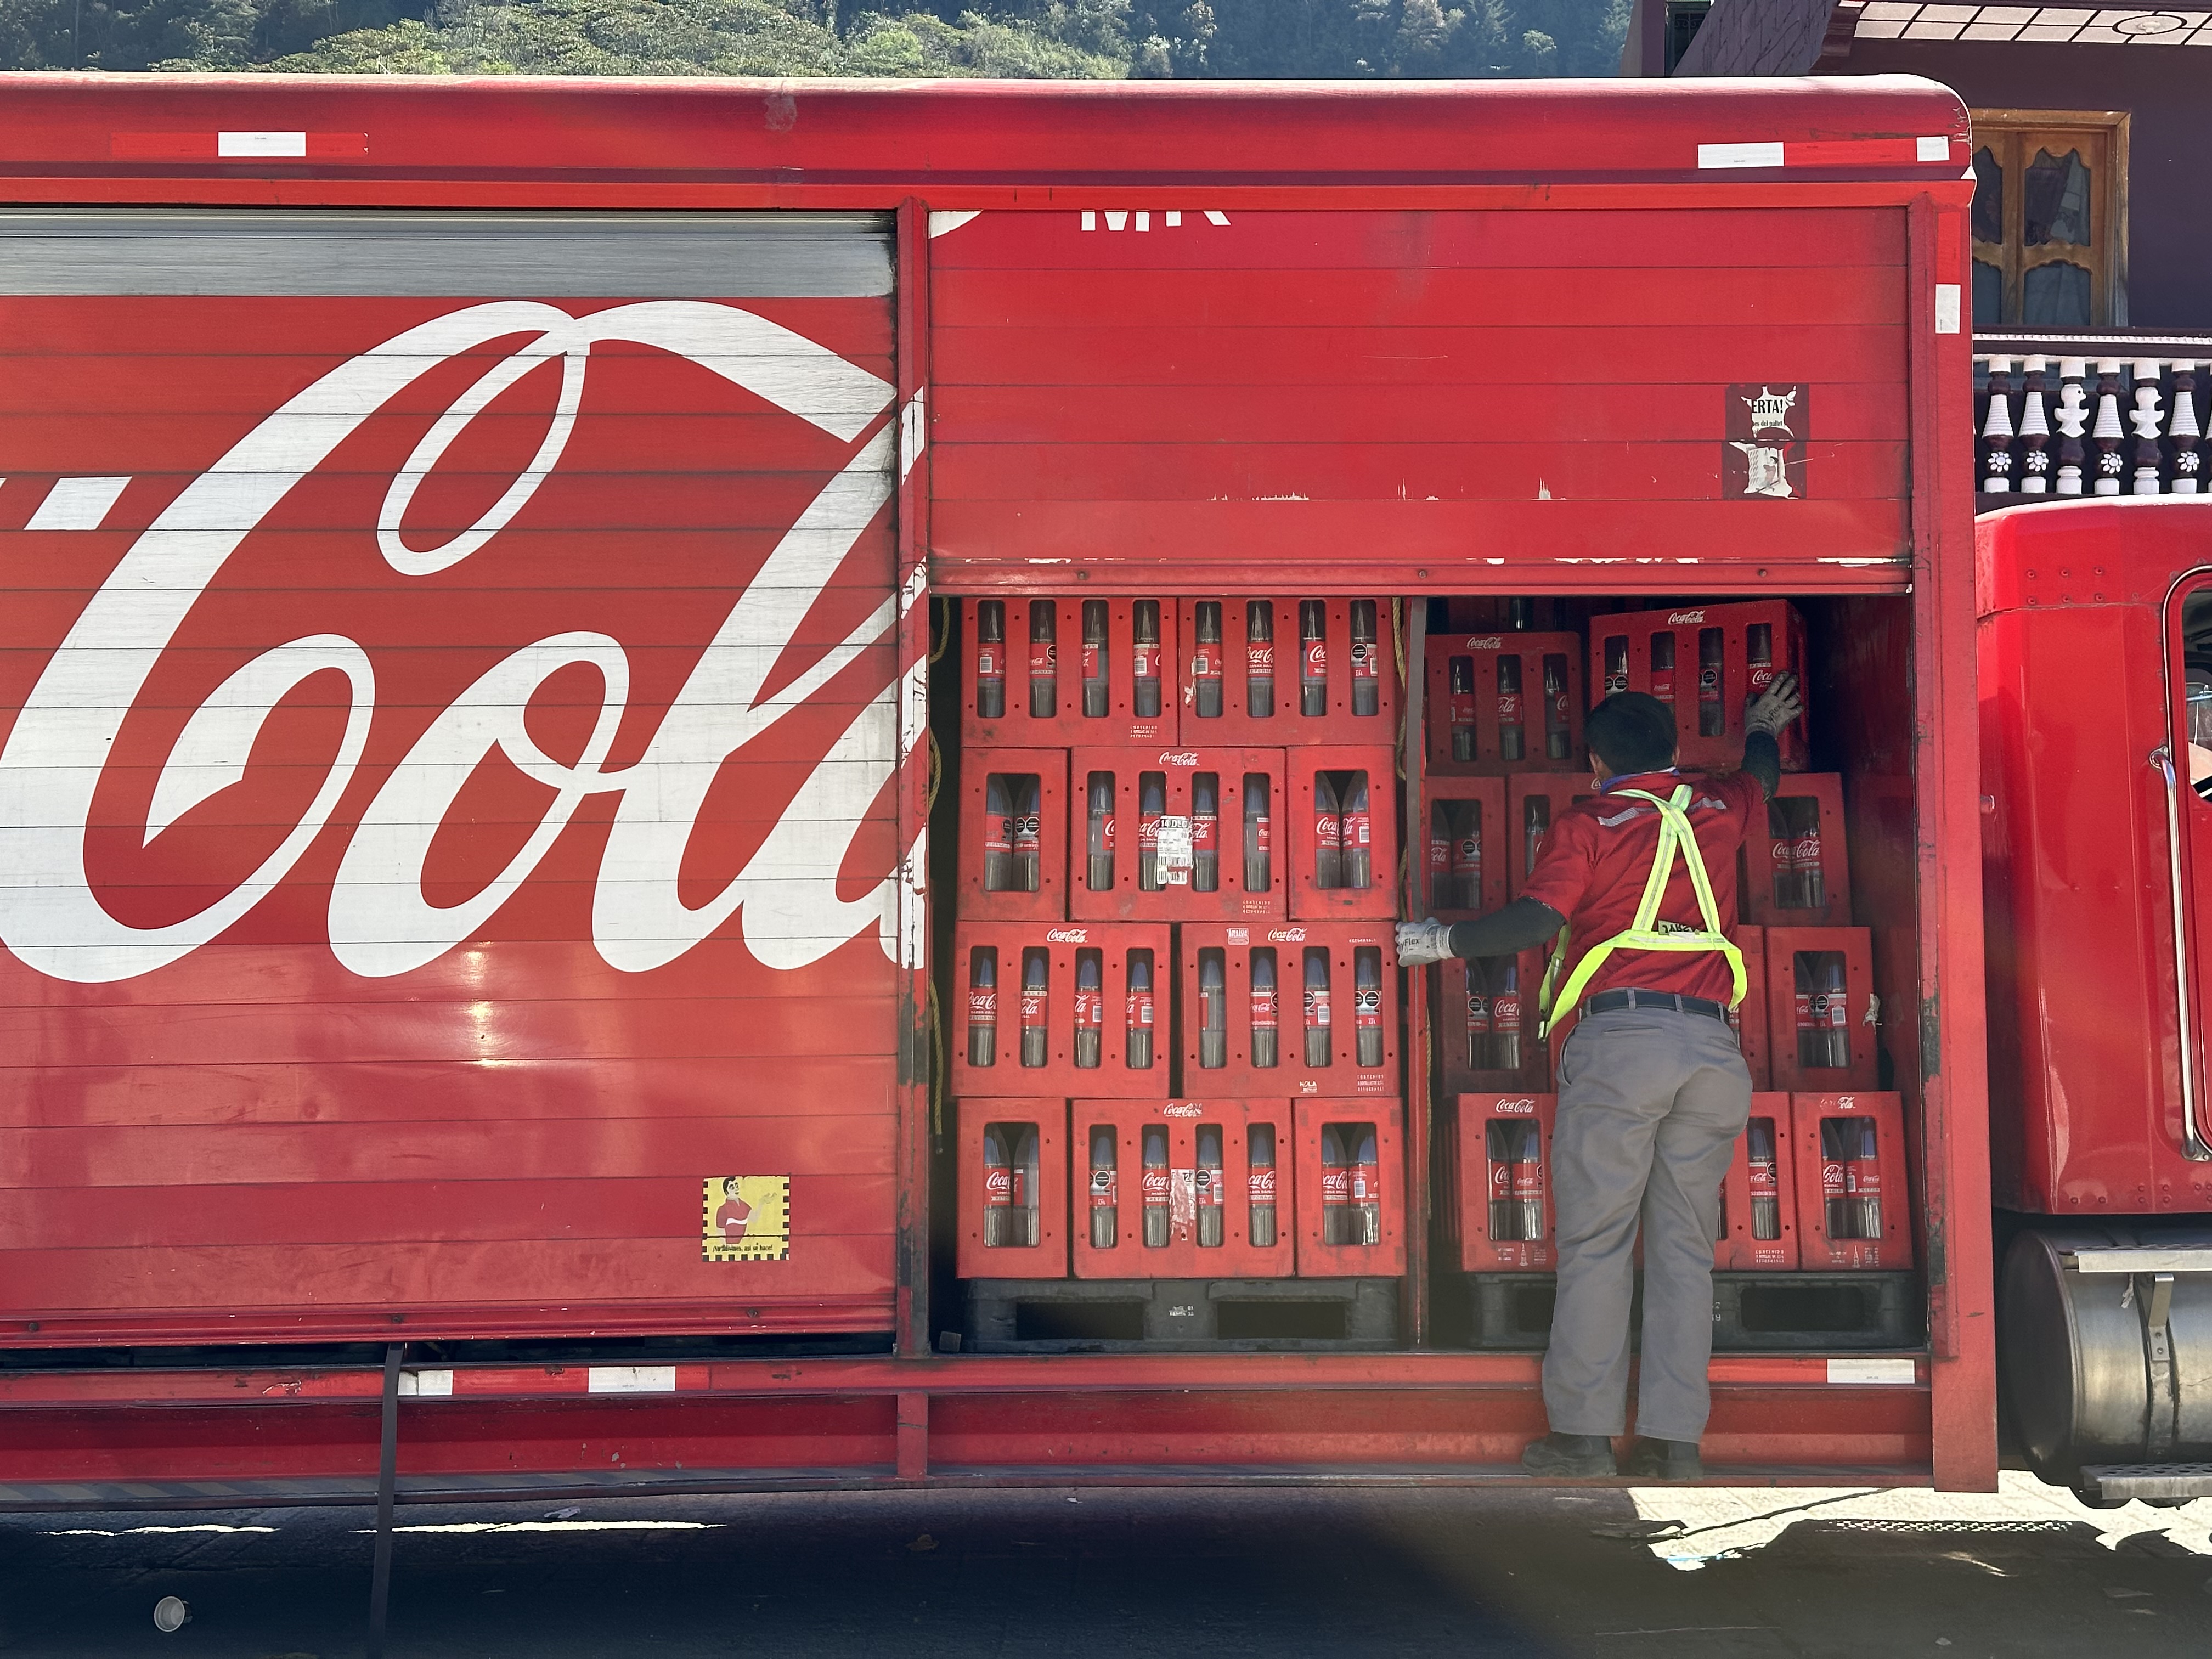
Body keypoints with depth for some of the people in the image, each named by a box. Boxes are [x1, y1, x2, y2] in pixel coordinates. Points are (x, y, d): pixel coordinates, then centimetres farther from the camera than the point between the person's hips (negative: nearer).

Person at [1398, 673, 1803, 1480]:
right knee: (1684, 1248, 5)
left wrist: (1444, 941, 6)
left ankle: (1584, 1434, -4)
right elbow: (1762, 776, 42)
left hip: (1619, 1038, -4)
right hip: (1710, 1047, 4)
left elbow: (1534, 920, -8)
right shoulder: (1717, 808, 18)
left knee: (1595, 1244, -2)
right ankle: (1674, 1440, 3)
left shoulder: (1586, 824, 4)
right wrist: (1762, 727, 63)